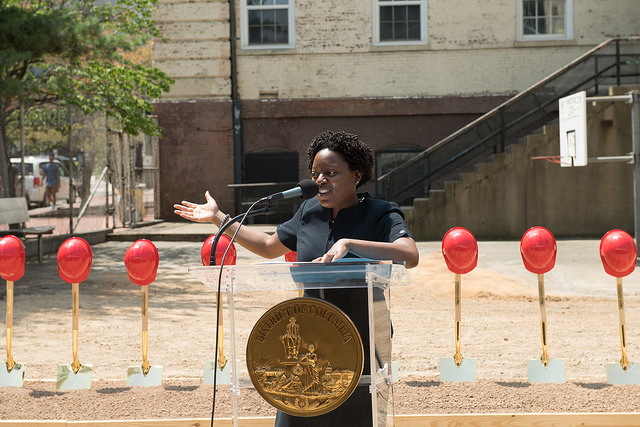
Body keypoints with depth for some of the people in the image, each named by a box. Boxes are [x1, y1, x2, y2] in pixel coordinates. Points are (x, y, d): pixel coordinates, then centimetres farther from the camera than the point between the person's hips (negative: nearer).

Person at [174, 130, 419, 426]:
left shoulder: (381, 215, -9)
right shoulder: (309, 212, 7)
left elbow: (410, 256, -29)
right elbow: (269, 247, 23)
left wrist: (349, 243, -34)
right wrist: (218, 218, 23)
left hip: (361, 347, -4)